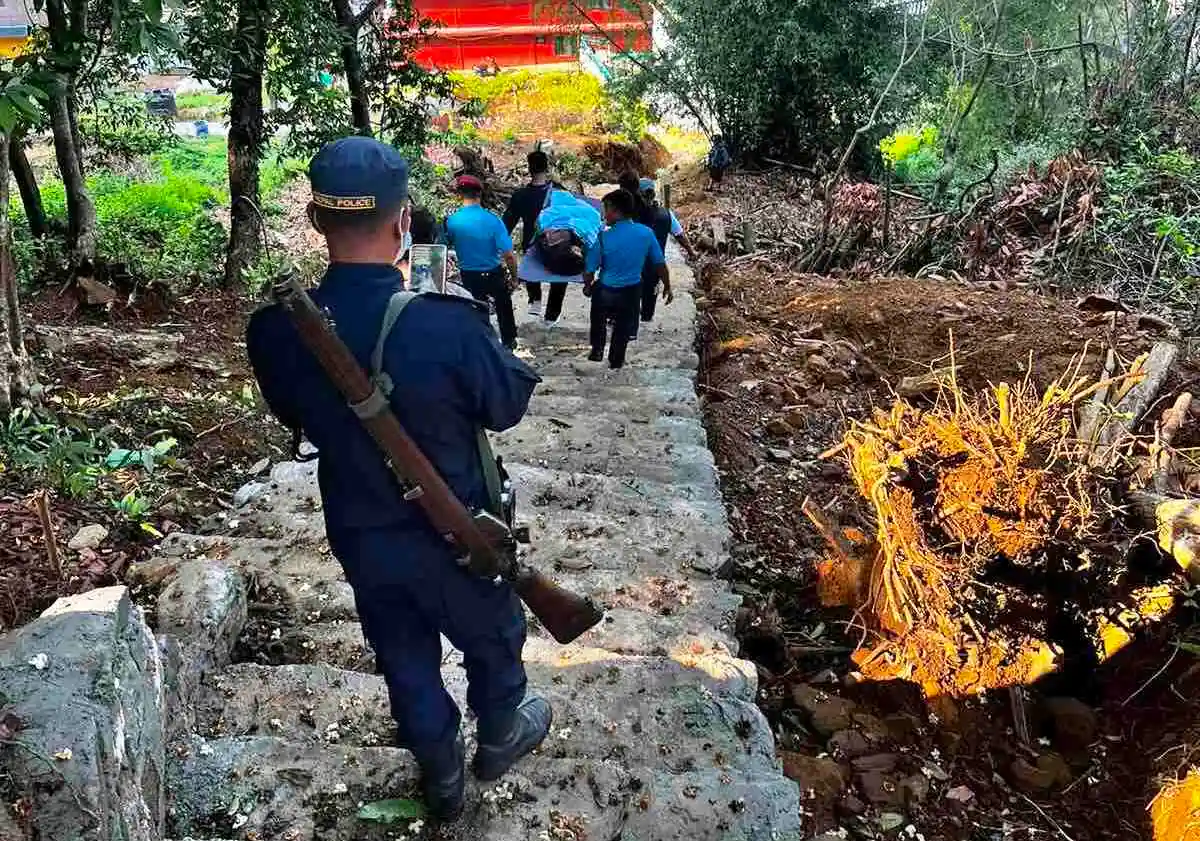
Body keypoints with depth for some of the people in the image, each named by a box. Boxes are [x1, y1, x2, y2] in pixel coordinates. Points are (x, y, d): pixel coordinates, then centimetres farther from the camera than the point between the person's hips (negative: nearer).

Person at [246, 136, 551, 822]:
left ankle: (442, 777, 47)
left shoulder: (276, 330, -20)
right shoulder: (448, 325, -33)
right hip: (457, 533, -3)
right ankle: (501, 737, 52)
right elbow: (509, 403, -14)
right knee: (494, 636, 27)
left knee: (405, 659, 25)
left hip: (360, 537, 4)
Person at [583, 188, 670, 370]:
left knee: (599, 321, 30)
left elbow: (590, 270, -15)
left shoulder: (603, 237, -24)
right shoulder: (646, 233, -15)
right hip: (632, 290, 2)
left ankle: (597, 351, 43)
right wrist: (667, 287, 9)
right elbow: (660, 264, -6)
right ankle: (616, 360, 40)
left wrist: (587, 286, 6)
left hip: (605, 290, -2)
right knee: (623, 326, 25)